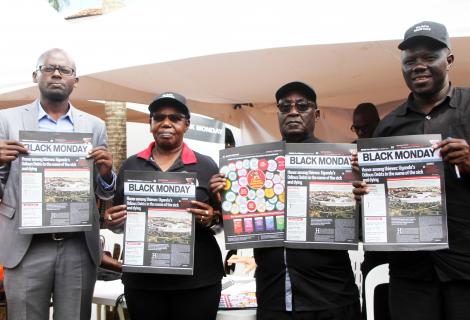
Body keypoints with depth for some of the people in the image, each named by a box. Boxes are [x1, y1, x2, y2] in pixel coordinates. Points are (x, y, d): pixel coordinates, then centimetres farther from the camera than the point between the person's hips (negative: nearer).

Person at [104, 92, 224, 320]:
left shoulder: (206, 166, 2)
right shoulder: (131, 166, 8)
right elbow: (115, 220, 14)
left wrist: (211, 219, -14)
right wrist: (112, 221, -7)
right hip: (141, 280, 1)